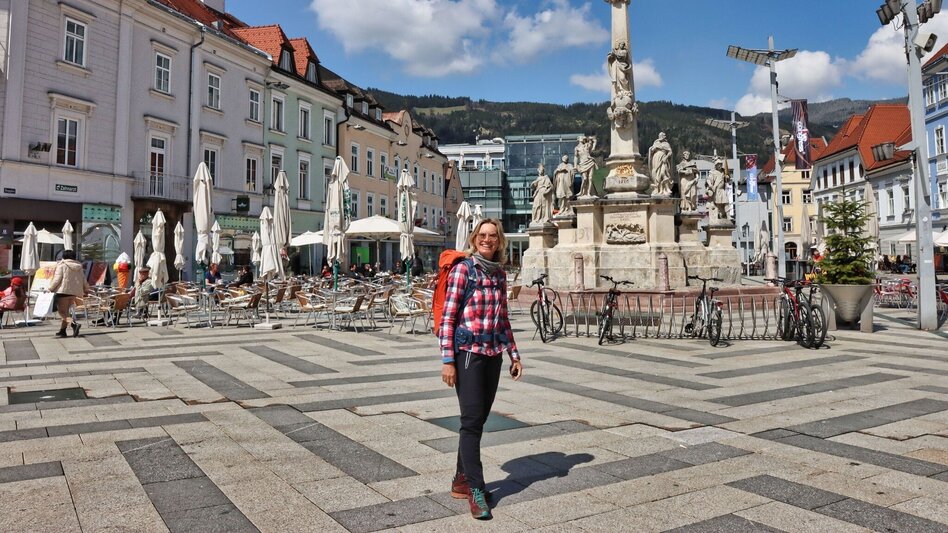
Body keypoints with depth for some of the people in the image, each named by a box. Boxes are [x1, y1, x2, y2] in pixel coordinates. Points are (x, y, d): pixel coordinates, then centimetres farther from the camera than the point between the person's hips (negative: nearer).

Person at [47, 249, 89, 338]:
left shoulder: (61, 265, -3)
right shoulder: (79, 267, 12)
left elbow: (57, 279, -9)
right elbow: (84, 280, 14)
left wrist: (50, 289, 1)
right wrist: (86, 290, 27)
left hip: (63, 291, -6)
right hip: (74, 292, 6)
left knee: (62, 311, -5)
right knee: (66, 311, 16)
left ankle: (74, 324, -27)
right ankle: (62, 330, 17)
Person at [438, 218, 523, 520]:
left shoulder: (499, 273, 10)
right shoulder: (462, 269, -7)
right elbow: (447, 319, -10)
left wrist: (514, 355, 14)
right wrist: (447, 361, -14)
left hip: (493, 354, 6)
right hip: (467, 353, -6)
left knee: (479, 419, 11)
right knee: (472, 420, -7)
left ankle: (461, 480, 24)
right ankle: (476, 491, 0)